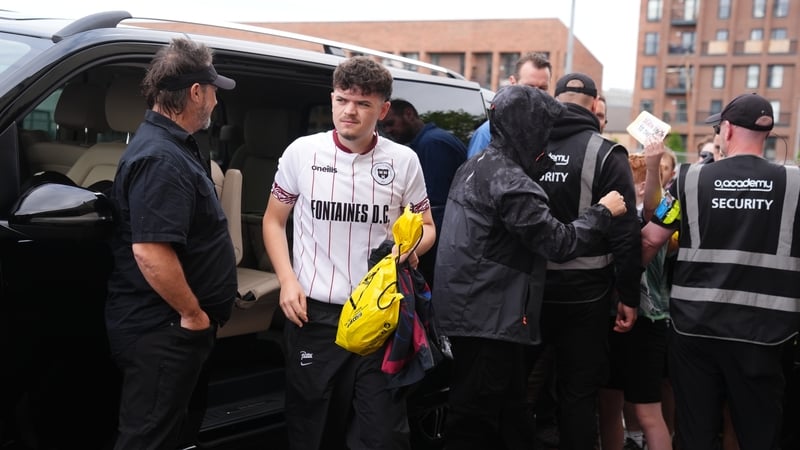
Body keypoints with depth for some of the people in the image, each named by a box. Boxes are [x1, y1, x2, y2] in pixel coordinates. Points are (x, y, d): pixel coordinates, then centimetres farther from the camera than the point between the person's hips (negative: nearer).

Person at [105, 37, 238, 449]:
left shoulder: (170, 144, 12)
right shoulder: (161, 158, -22)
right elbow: (149, 250, -30)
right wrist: (193, 314, -19)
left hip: (167, 324, 10)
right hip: (160, 330, -10)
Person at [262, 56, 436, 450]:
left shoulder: (403, 161, 0)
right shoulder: (302, 152, -2)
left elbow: (426, 228, 11)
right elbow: (273, 221, 8)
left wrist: (413, 246, -13)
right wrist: (287, 281, -6)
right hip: (314, 314, 0)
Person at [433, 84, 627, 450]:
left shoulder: (475, 167, 12)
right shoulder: (509, 181, -20)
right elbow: (559, 243, -17)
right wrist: (602, 211, -3)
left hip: (468, 310, 10)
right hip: (490, 318, -10)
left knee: (504, 410, 19)